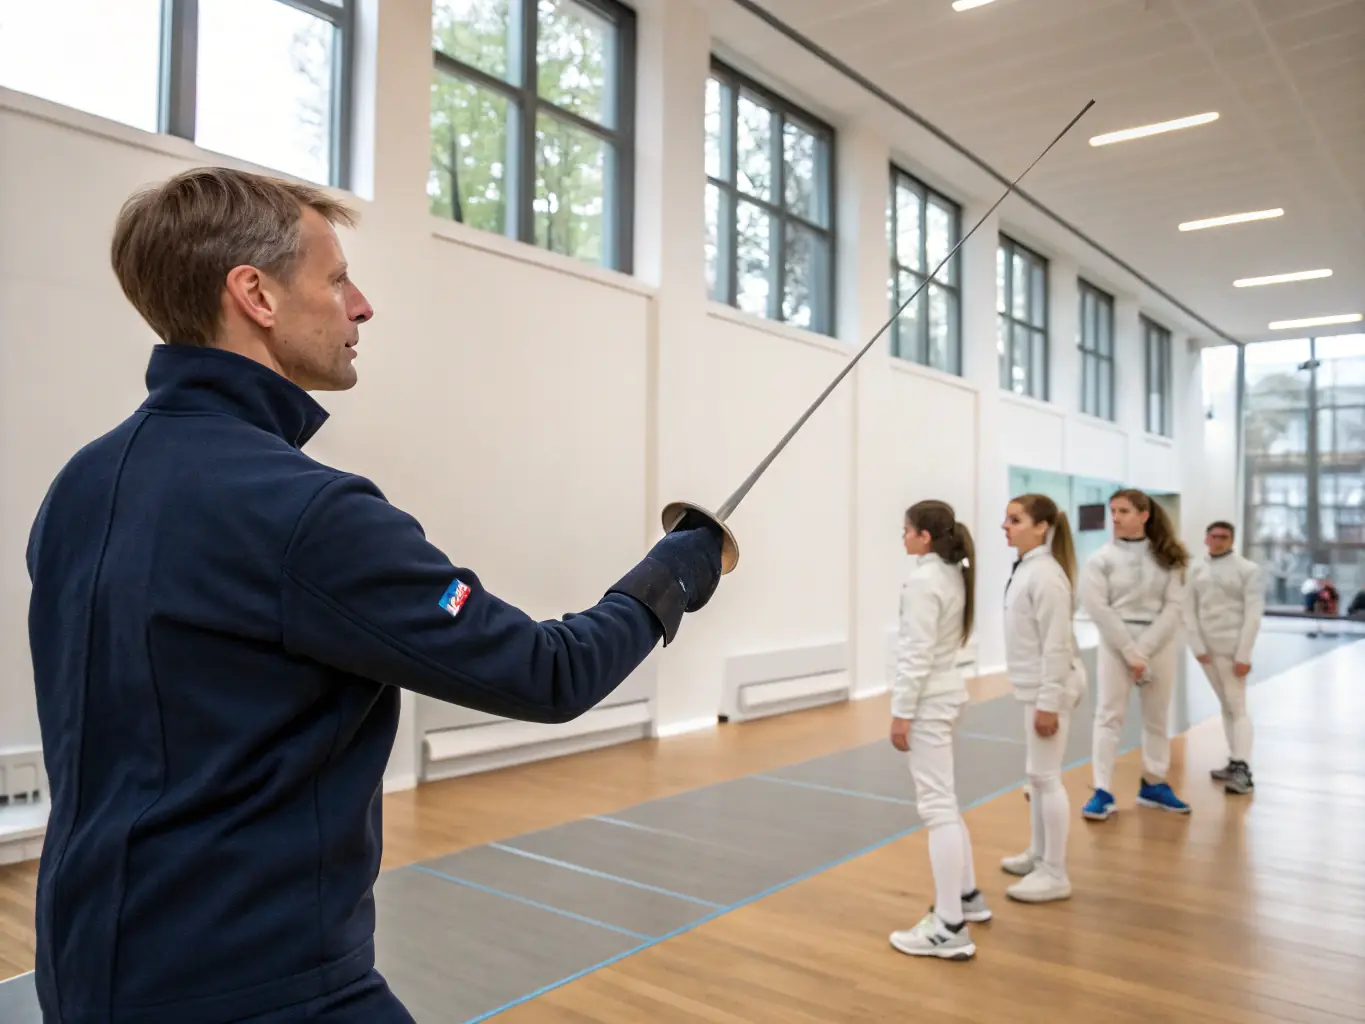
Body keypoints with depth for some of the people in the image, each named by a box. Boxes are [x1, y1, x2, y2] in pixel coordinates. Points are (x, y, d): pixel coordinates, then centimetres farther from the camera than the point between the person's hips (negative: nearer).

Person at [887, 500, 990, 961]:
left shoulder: (924, 580, -19)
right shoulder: (954, 574, 9)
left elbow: (917, 654, -22)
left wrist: (901, 712, -17)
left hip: (928, 697, -10)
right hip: (947, 687, 10)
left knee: (936, 806, -7)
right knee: (942, 800, 21)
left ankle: (950, 929, -2)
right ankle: (967, 896, 32)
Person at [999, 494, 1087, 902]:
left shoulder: (1046, 575, -20)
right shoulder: (1025, 568, 9)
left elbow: (1057, 644, -22)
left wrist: (1048, 703, -22)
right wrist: (1038, 695, 18)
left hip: (1052, 688, -10)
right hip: (1037, 685, 10)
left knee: (1045, 776, -3)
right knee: (1036, 773, 18)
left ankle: (1055, 874, 7)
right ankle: (1038, 854, 31)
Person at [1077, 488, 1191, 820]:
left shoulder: (1168, 556, 1)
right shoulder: (1101, 559, -6)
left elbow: (1174, 606, -5)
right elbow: (1098, 609, -11)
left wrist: (1144, 650, -15)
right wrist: (1130, 652, -15)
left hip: (1160, 643, 3)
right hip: (1116, 643, -2)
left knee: (1157, 717, 14)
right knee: (1109, 715, -4)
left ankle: (1153, 785, 28)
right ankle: (1103, 792, 0)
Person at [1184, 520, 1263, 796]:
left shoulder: (1247, 569, -6)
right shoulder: (1196, 569, 6)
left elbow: (1253, 614, -10)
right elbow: (1189, 611, 6)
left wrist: (1244, 654, -15)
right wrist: (1197, 646, -4)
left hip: (1232, 647, -5)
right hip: (1207, 647, 5)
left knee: (1237, 707, -8)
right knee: (1226, 706, 14)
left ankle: (1243, 770, -10)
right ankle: (1235, 762, 22)